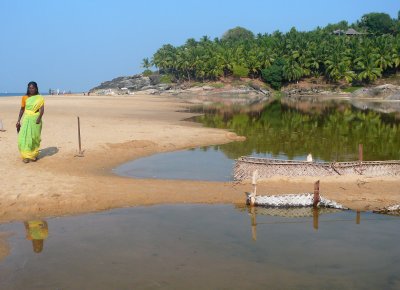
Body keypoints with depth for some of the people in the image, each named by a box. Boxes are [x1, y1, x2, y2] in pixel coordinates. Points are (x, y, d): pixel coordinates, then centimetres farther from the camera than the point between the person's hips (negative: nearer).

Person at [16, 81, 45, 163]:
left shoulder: (40, 98, -1)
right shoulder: (25, 97, 6)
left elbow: (42, 109, -11)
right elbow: (22, 109, 12)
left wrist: (39, 118, -27)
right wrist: (18, 121, 9)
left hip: (35, 120, -1)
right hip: (27, 119, 1)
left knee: (35, 138, 4)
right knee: (24, 137, -8)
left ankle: (34, 155, 16)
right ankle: (26, 156, -5)